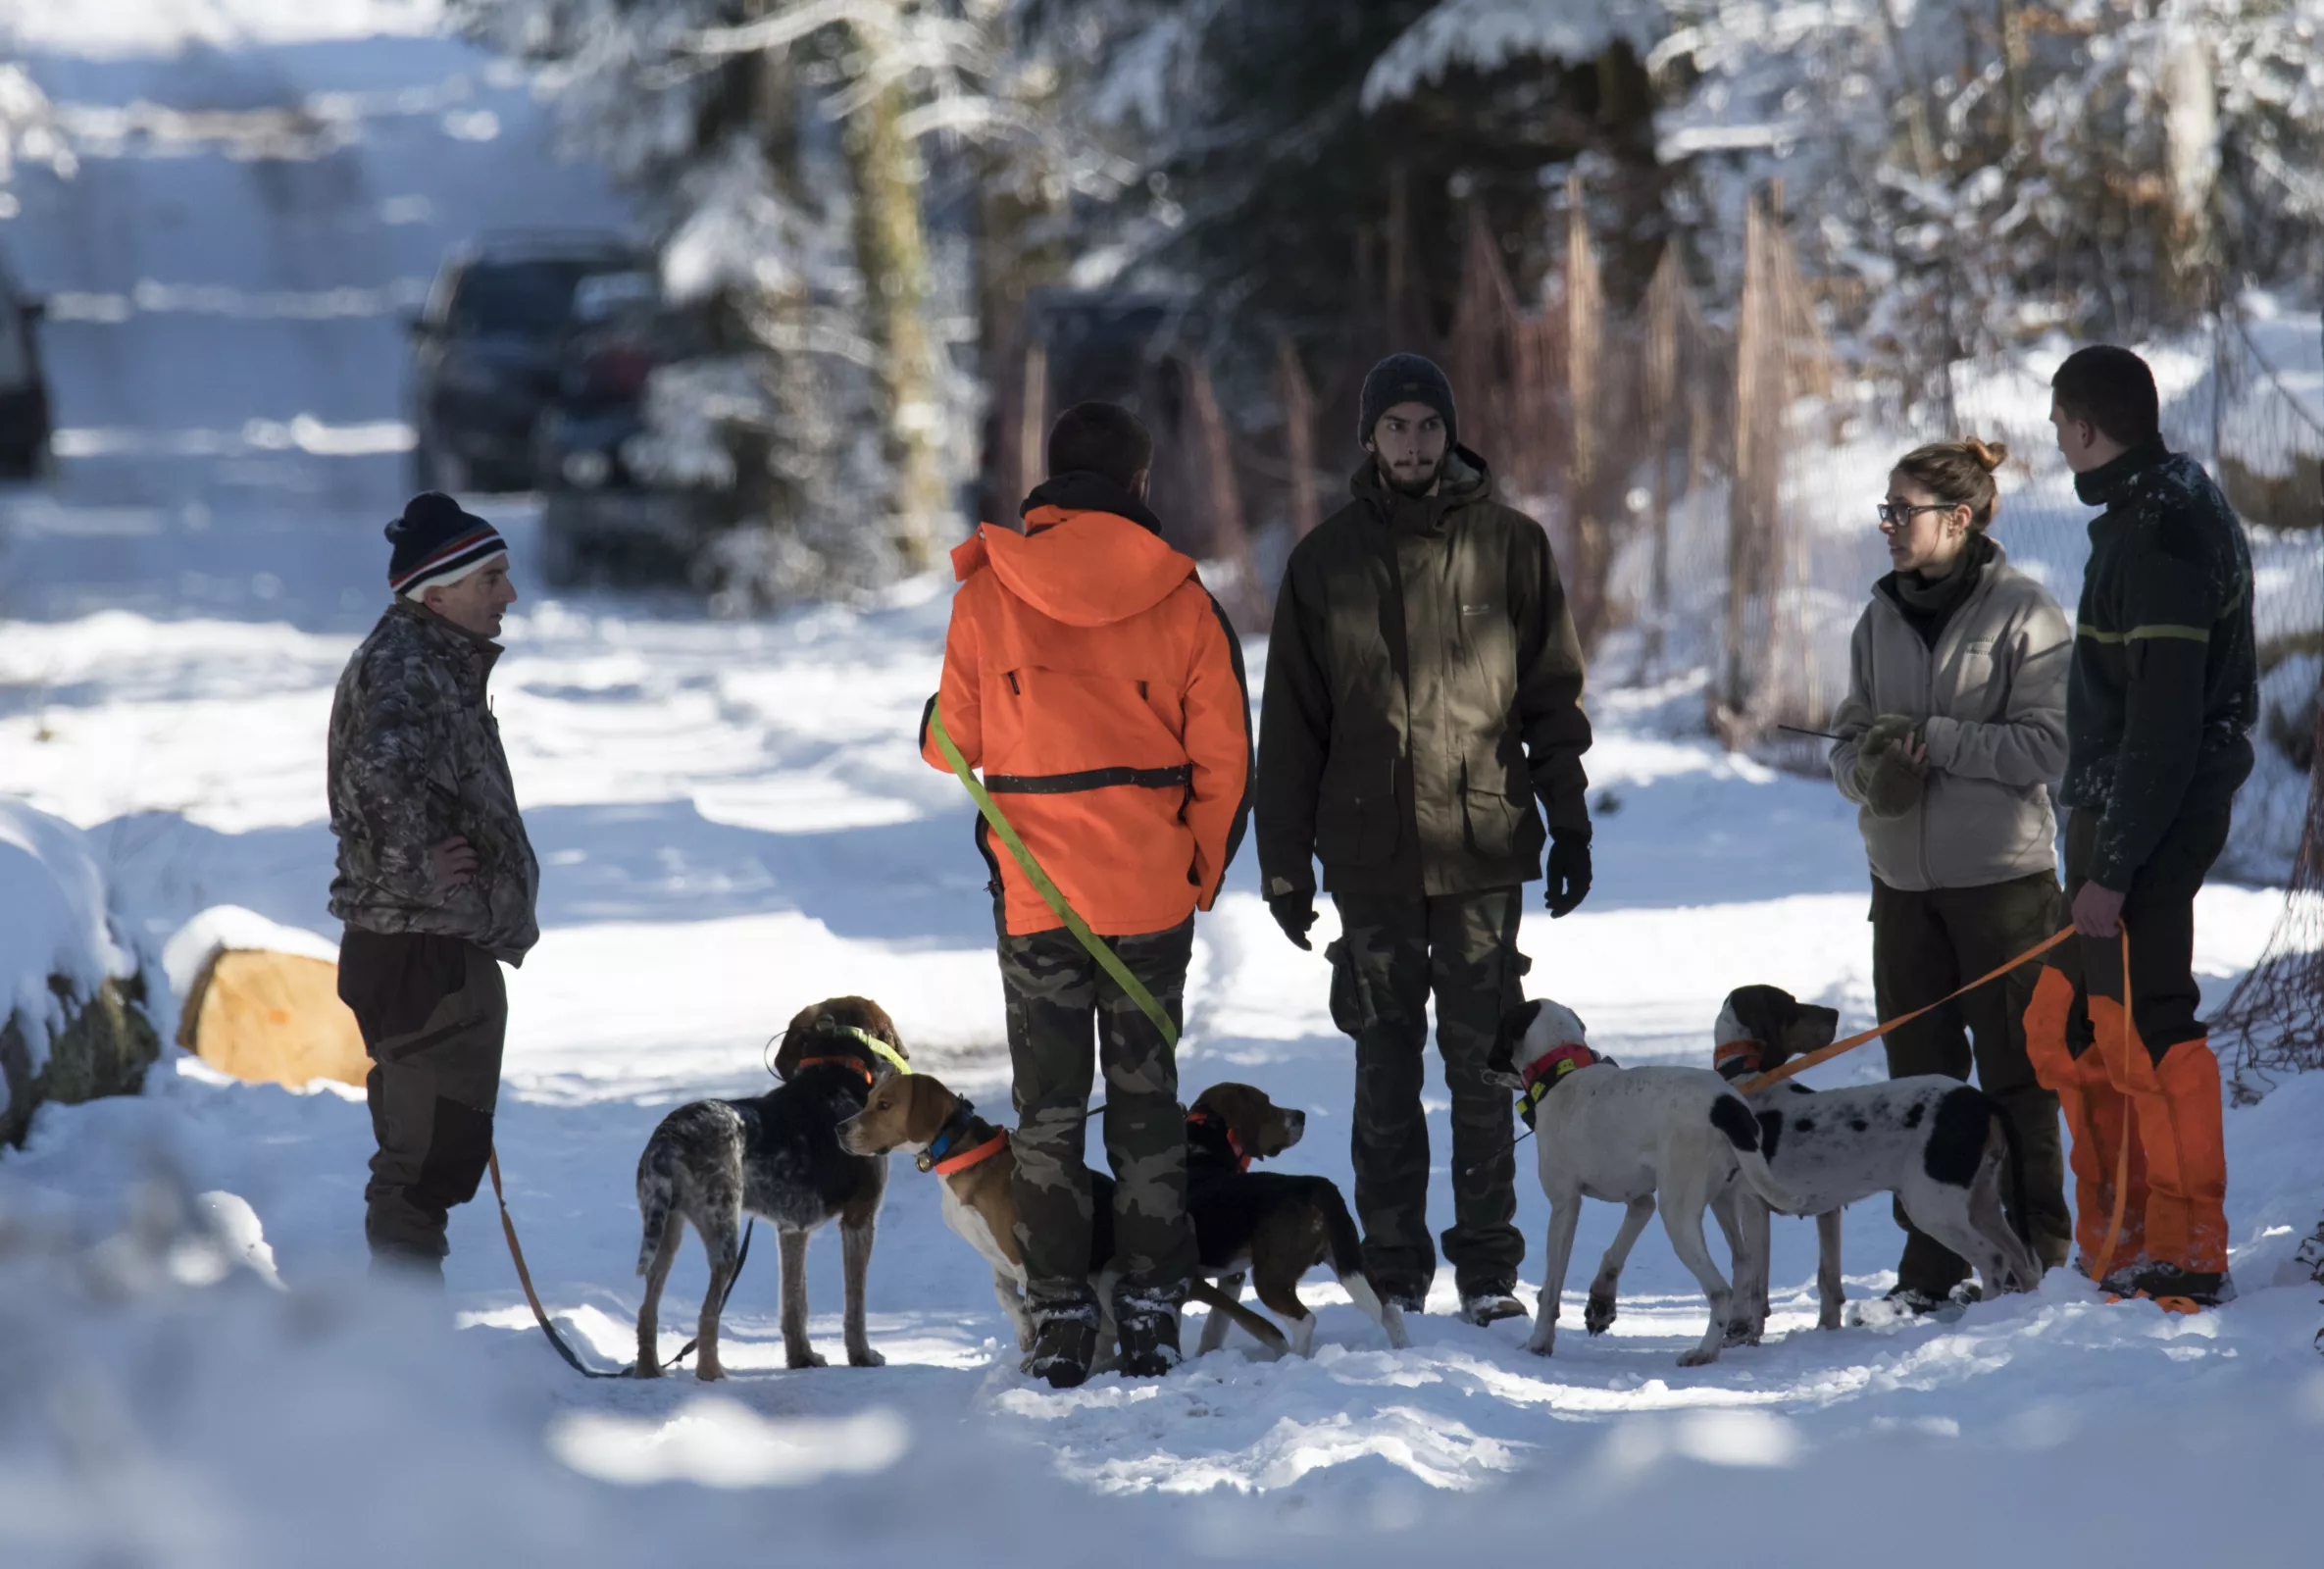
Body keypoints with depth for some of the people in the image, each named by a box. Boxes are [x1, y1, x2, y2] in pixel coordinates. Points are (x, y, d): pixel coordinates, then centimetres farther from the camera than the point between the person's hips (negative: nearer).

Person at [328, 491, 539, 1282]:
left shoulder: (437, 661, 17)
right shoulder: (406, 667, -16)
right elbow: (380, 768, -36)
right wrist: (413, 868, -26)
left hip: (442, 950, 11)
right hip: (431, 951, -11)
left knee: (421, 1158, 17)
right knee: (432, 1160, -8)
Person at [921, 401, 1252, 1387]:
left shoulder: (988, 595, -6)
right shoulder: (1182, 601, -4)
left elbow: (951, 745, 2)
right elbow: (1224, 760, -2)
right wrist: (1201, 878, 10)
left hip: (1035, 893, 0)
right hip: (1153, 896, 1)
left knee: (1047, 1109, 8)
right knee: (1146, 1102, 11)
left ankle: (1058, 1317, 5)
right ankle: (1151, 1309, 10)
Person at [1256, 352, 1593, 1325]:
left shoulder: (1509, 546, 5)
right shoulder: (1326, 561, 8)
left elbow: (1554, 693, 7)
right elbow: (1290, 723, 10)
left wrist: (1569, 822, 1)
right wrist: (1284, 861, 6)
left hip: (1483, 848, -1)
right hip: (1371, 852, 1)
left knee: (1483, 1064, -1)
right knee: (1385, 1069, 4)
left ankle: (1489, 1268, 4)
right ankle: (1393, 1270, 9)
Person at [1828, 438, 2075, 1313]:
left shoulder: (2023, 614, -8)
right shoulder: (1880, 620, 8)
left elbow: (2046, 746, -13)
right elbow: (1850, 740, 14)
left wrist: (1933, 739, -18)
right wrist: (1870, 769, -9)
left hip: (2004, 878, -5)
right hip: (1904, 878, 5)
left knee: (2015, 1076, 1)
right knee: (1919, 1077, 7)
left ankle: (2038, 1257, 11)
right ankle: (1932, 1265, 14)